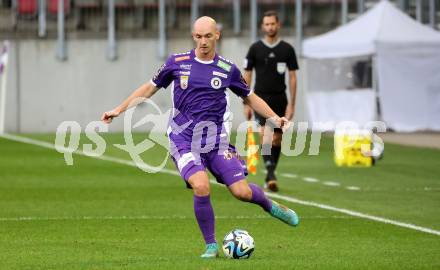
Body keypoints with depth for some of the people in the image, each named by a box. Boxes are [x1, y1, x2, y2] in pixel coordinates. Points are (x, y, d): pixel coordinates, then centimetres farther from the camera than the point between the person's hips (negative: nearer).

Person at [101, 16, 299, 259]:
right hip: (184, 140, -1)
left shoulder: (228, 69, 3)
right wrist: (119, 110, 9)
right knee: (201, 187, -25)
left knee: (242, 192, -8)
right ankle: (211, 246, -7)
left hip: (216, 140, 1)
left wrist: (274, 117, 3)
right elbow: (150, 88, 13)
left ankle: (270, 206, 28)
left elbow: (250, 97, 16)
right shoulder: (177, 63, 1)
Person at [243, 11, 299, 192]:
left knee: (277, 139, 6)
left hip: (280, 99, 2)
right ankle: (271, 175, -28)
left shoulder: (287, 49, 4)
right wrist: (246, 104, -1)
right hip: (261, 98, -2)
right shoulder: (255, 49, 1)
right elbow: (247, 76, 4)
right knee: (265, 135, -20)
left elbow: (292, 77, 6)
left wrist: (292, 104, -1)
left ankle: (269, 177, 19)